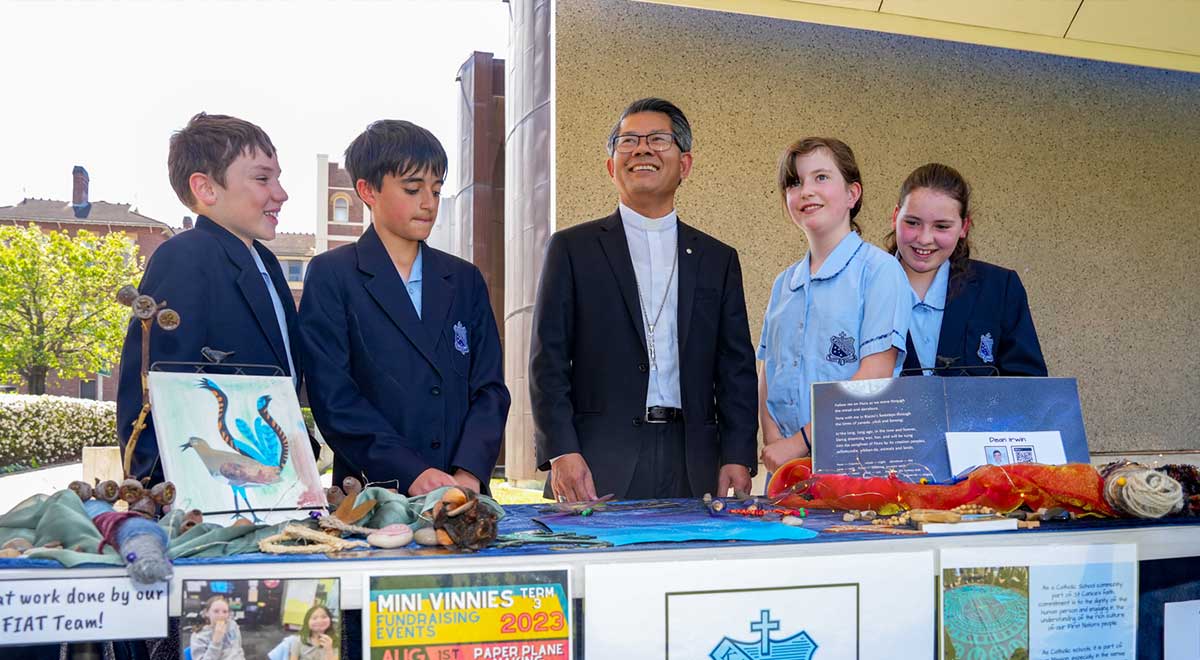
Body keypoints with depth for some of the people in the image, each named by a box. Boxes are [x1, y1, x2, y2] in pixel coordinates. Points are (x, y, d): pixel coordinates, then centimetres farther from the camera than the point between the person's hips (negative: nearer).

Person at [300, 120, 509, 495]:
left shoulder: (465, 280, 15)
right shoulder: (332, 275, 3)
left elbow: (490, 387, 9)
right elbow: (332, 394, -6)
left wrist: (469, 473, -7)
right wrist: (411, 473, -14)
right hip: (372, 494, -3)